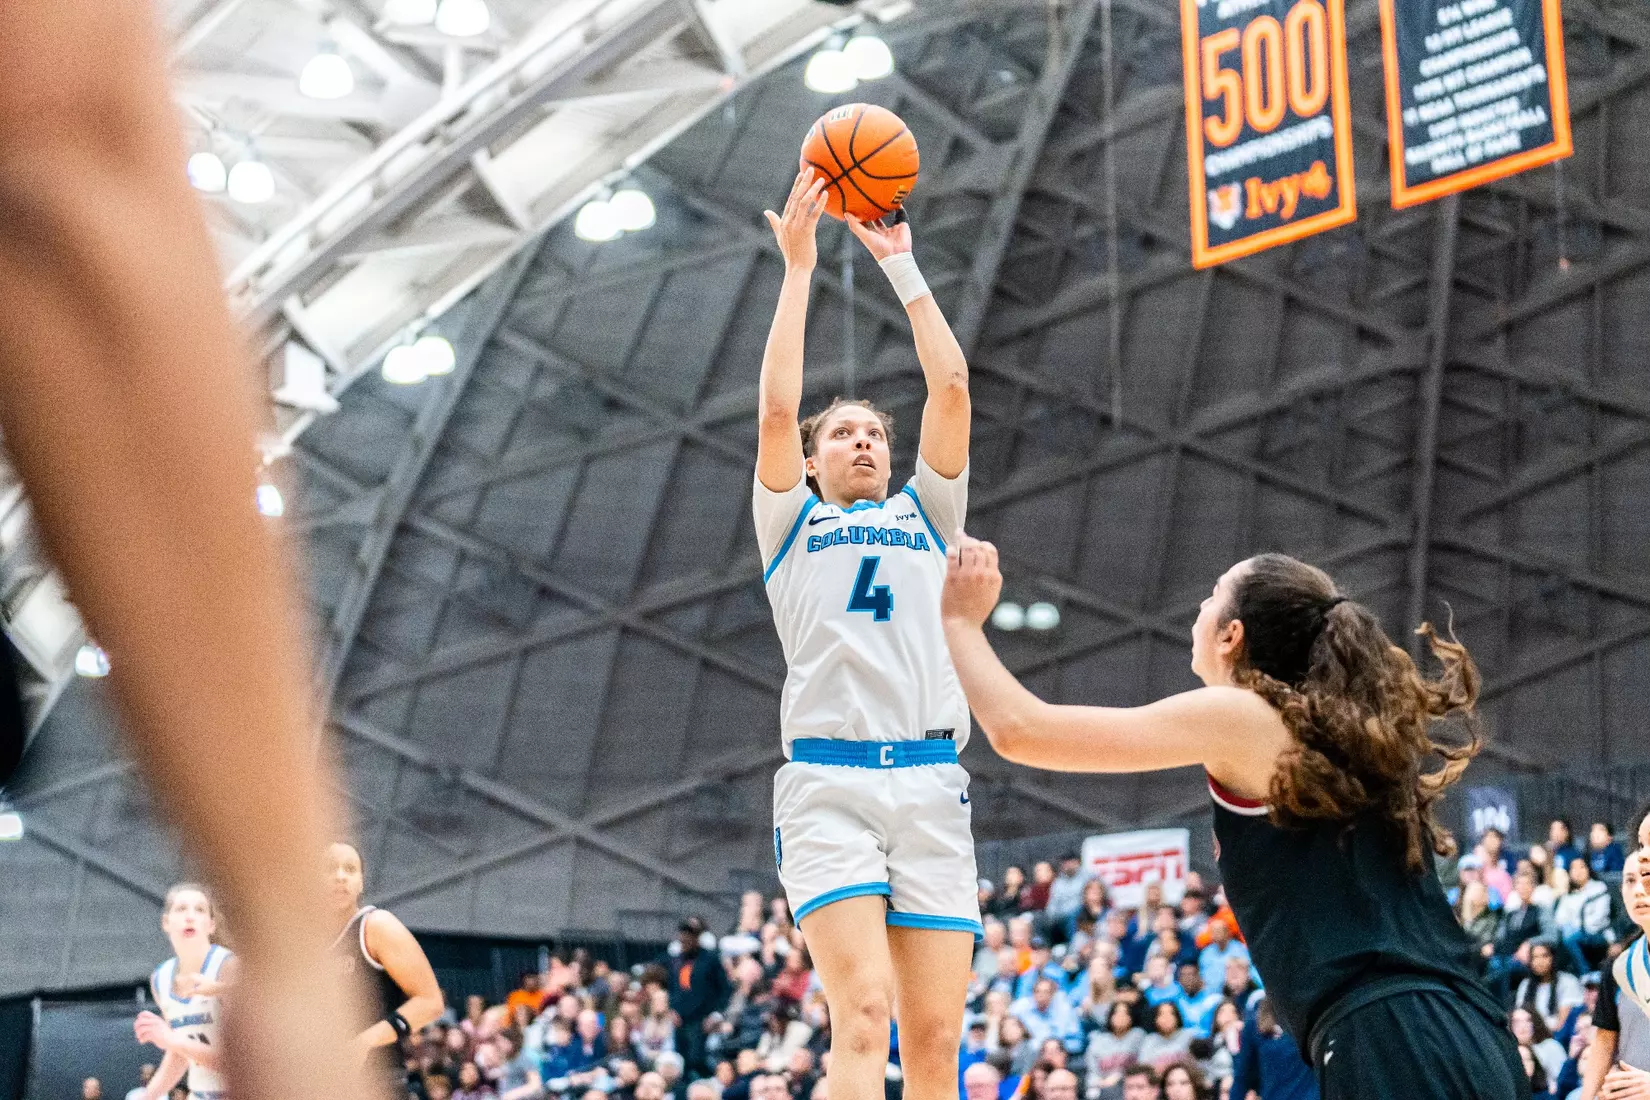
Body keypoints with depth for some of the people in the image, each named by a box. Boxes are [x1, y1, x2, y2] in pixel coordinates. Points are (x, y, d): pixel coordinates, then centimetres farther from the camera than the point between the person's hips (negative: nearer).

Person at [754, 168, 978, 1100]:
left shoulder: (927, 513, 25)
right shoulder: (793, 522, 19)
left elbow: (952, 387, 15)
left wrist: (902, 265, 19)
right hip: (830, 784, -3)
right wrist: (799, 265, 7)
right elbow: (778, 408, 4)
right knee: (863, 1013, -19)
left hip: (932, 784, 3)